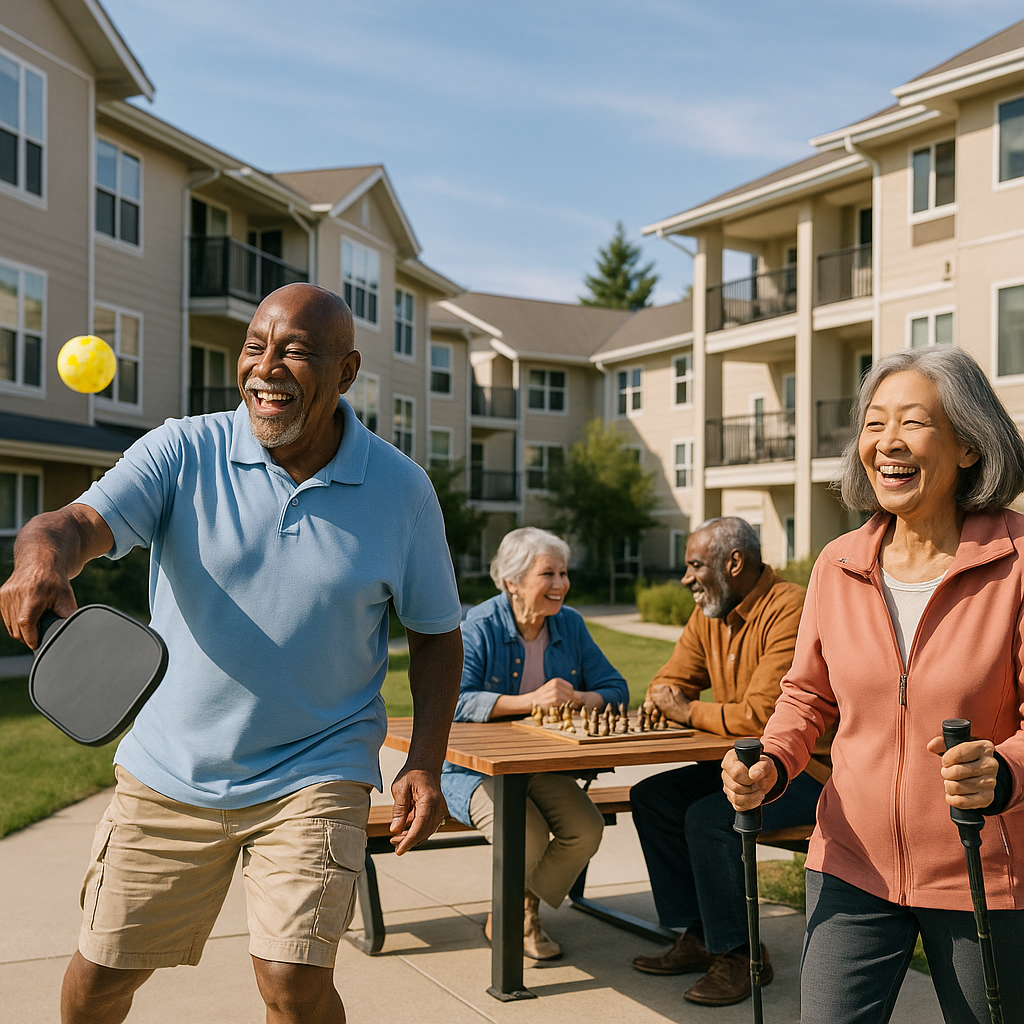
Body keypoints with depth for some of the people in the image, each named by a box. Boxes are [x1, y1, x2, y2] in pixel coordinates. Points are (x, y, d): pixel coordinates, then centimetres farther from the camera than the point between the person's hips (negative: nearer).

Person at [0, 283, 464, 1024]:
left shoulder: (402, 489, -5)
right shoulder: (183, 452, -7)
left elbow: (435, 631, 3)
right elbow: (86, 523, -21)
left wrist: (426, 762, -7)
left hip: (314, 775, -1)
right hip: (169, 770, 2)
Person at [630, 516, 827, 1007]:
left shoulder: (790, 610, -21)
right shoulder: (707, 615, 7)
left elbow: (763, 713, -29)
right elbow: (667, 686, 13)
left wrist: (689, 712, -15)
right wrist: (670, 700, -12)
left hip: (810, 769, -9)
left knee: (708, 818, -26)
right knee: (651, 797, -1)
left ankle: (740, 954, -8)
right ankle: (698, 935, 6)